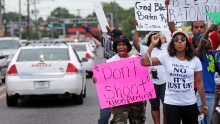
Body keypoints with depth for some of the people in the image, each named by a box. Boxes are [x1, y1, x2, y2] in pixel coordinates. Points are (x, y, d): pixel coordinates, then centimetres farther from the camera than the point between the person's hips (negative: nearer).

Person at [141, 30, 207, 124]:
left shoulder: (195, 60, -1)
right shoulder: (166, 57, -3)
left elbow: (199, 83, 3)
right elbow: (144, 62, -11)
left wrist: (204, 105, 4)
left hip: (190, 103, 1)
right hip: (171, 103, -1)